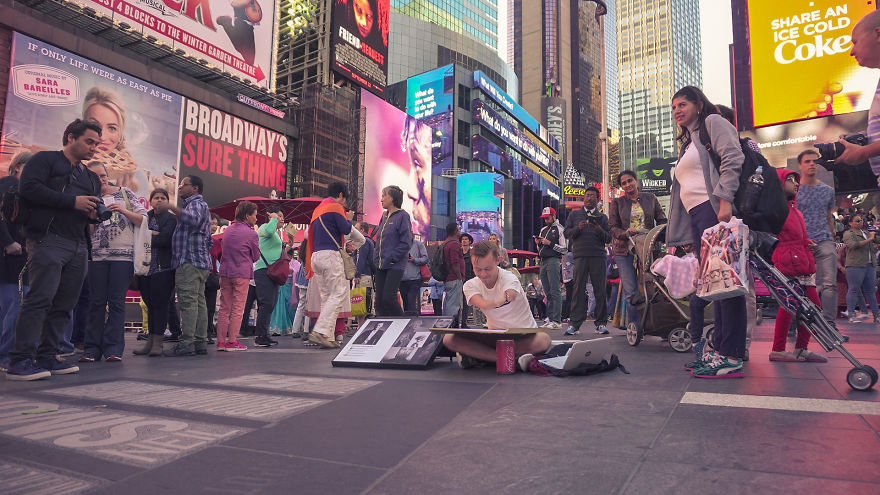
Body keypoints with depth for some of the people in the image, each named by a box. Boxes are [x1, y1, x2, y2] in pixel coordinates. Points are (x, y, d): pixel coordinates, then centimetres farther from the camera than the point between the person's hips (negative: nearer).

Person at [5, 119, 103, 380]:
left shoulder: (91, 177, 26)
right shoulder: (45, 160, 7)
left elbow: (94, 210, 30)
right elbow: (29, 188, -9)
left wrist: (95, 213, 5)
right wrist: (72, 201, -13)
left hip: (79, 247, 7)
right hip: (49, 240, -7)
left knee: (64, 304, 4)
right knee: (40, 298, -15)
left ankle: (46, 357, 10)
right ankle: (20, 361, -14)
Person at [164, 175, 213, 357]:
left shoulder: (197, 203, -3)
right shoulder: (199, 204, 29)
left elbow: (193, 219, -26)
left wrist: (172, 207, -24)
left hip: (190, 260, -11)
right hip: (200, 260, 11)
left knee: (188, 301, -13)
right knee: (199, 301, 7)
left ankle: (186, 343, -15)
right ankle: (200, 342, 9)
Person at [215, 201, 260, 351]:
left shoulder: (227, 230, 11)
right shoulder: (251, 234, -8)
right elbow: (256, 257, 1)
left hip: (225, 272, 6)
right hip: (242, 273, -6)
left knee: (224, 307, 9)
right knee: (238, 308, 0)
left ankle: (221, 341, 11)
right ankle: (232, 341, 1)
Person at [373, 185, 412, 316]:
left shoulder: (402, 216, -7)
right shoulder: (384, 217, 16)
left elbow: (406, 243, -13)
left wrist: (390, 259, -15)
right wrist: (377, 259, 9)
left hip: (395, 266, -7)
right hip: (381, 266, 7)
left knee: (388, 297, -10)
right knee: (379, 299, 5)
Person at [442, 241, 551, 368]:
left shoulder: (509, 279, -15)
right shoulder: (470, 285, -7)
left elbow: (510, 296, -40)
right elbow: (483, 304, -30)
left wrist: (509, 296, -67)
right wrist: (500, 300, -54)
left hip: (524, 335, -2)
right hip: (494, 336, 2)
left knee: (543, 340, -38)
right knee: (449, 339, -20)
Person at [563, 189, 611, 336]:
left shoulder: (602, 217, 18)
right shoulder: (574, 214, 18)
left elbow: (608, 239, 11)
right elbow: (567, 232, 9)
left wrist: (600, 230, -8)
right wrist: (578, 228, -9)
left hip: (598, 256, 1)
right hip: (580, 255, -1)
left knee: (600, 289, -2)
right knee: (578, 289, -5)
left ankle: (601, 323, 5)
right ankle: (575, 323, -4)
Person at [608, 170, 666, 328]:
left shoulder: (650, 198, 13)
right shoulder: (617, 202, 9)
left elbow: (662, 221, 12)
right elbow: (613, 227, 4)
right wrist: (626, 233, -17)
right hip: (625, 250, -1)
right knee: (631, 292, -7)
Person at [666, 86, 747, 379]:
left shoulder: (713, 122, 8)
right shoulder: (688, 143, 32)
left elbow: (732, 159, -10)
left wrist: (725, 200, -23)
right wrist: (677, 239, 21)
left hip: (716, 210, -9)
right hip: (697, 217, 9)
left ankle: (731, 357, -13)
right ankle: (719, 350, 8)